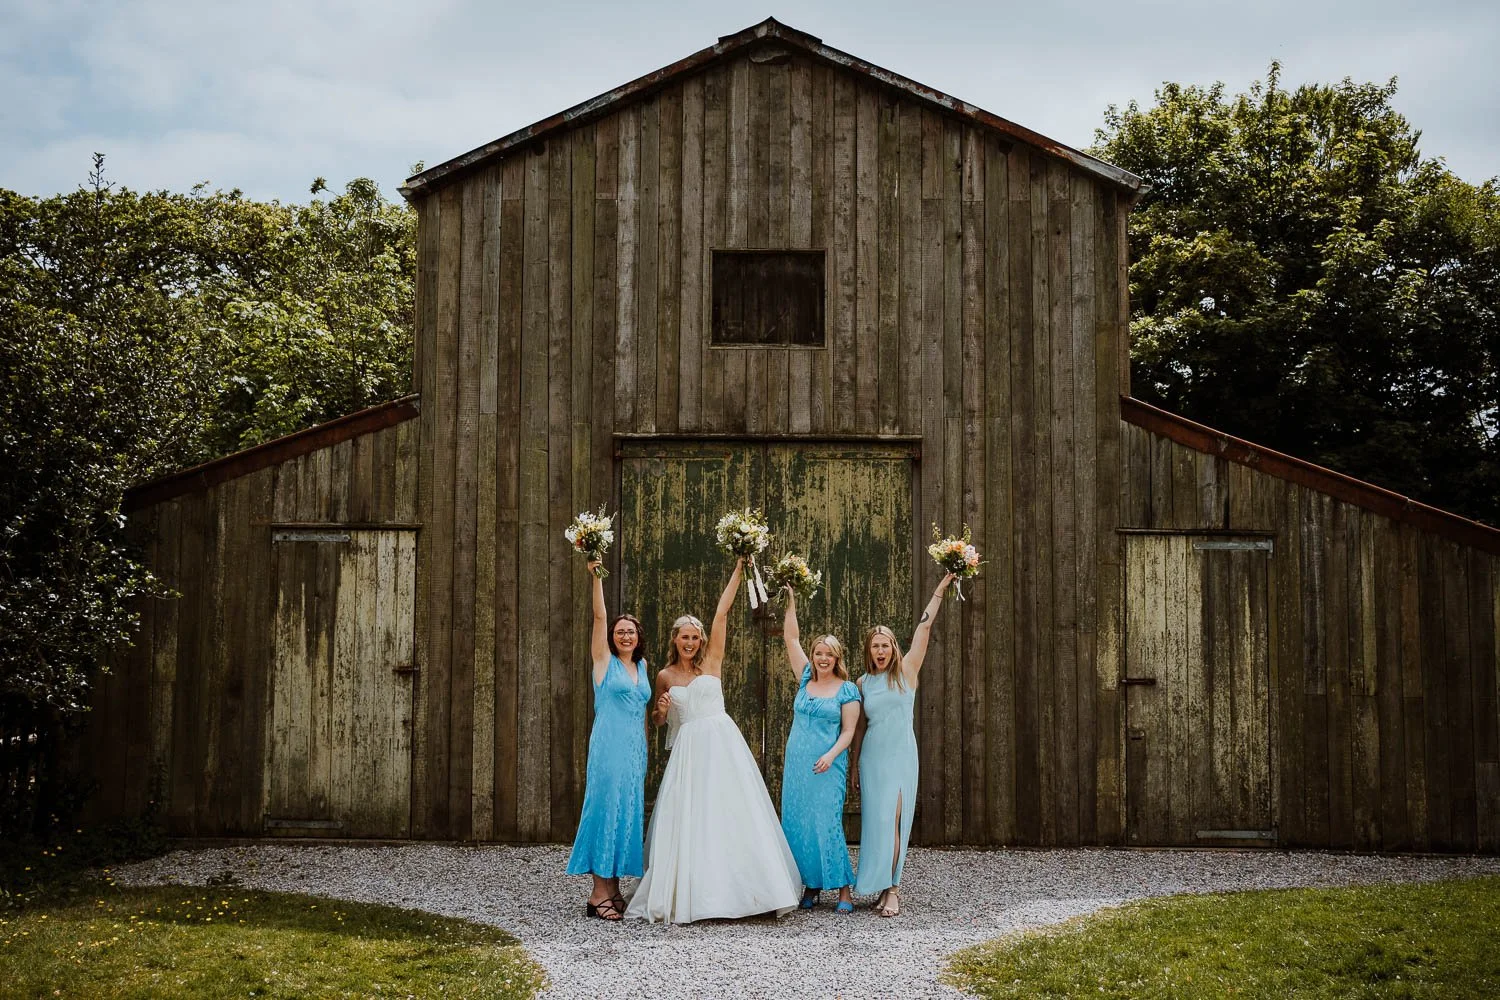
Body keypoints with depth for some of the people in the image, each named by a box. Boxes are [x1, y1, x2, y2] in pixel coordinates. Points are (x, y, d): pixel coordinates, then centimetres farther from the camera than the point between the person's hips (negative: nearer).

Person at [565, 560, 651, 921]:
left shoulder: (641, 666, 16)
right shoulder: (605, 660, 1)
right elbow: (599, 616, -8)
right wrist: (596, 577, -15)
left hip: (636, 749, 6)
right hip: (609, 745, -6)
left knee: (628, 811, 6)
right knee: (606, 807, -8)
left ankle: (613, 888, 13)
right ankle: (599, 893, -5)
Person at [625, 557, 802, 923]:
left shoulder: (711, 662, 3)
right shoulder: (665, 676, 7)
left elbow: (721, 613, -2)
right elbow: (658, 719, 20)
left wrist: (738, 570, -5)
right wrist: (661, 711, -4)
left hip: (722, 745, -1)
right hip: (687, 751, 1)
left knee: (731, 816, -2)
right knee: (688, 821, -2)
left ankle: (733, 889, 6)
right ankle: (687, 894, 4)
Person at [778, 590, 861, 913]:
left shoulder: (847, 690, -1)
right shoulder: (806, 679, 10)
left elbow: (848, 730, -4)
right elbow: (791, 639, 8)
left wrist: (831, 755, -19)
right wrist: (791, 602, 3)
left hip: (827, 766, -5)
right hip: (797, 764, 5)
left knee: (826, 823, -10)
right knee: (797, 823, 3)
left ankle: (843, 889, -5)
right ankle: (810, 886, 12)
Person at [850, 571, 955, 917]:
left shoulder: (906, 671, 0)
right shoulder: (863, 683, 7)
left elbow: (923, 629, -6)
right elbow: (859, 727, 13)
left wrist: (940, 590, -9)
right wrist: (854, 766, 14)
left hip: (901, 756, -3)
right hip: (872, 757, 3)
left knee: (892, 820, -10)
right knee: (876, 821, 3)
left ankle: (891, 889, -8)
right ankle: (885, 886, 12)